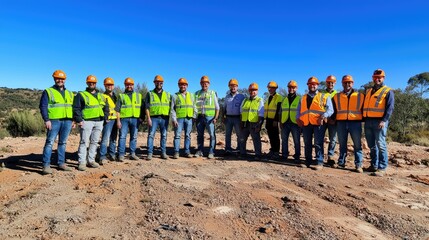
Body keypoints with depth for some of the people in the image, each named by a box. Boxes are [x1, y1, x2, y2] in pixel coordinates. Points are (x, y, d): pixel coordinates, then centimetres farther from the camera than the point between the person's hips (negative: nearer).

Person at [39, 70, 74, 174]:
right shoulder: (48, 92, 3)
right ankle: (46, 165, -4)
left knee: (63, 142, 9)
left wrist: (73, 120, 10)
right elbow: (43, 106, -4)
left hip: (67, 121, 4)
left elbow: (72, 107, 19)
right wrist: (46, 120, -14)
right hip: (54, 121, -4)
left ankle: (61, 163, 15)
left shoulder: (69, 93, 18)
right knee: (49, 142, -6)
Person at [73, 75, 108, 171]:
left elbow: (106, 107, 23)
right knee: (84, 142, -6)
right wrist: (79, 120, -14)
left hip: (99, 122, 5)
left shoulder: (100, 96, 19)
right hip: (87, 121, -5)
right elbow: (76, 108, -4)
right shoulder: (81, 95, 3)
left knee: (94, 142, 9)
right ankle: (82, 162, -3)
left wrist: (105, 117, 8)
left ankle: (91, 160, 18)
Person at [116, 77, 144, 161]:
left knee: (134, 137, 7)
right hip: (124, 119, -2)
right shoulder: (121, 96, 9)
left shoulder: (138, 95, 14)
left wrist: (142, 117, 1)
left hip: (135, 119, 2)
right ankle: (121, 155, 0)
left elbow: (142, 107, 12)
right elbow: (117, 109, 3)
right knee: (122, 137, -4)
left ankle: (132, 154, 14)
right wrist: (118, 120, -5)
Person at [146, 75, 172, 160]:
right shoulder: (150, 94, 7)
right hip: (154, 118, -2)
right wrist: (148, 118, -10)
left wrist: (170, 118, 6)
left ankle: (163, 153, 14)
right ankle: (150, 153, -2)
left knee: (164, 136, 6)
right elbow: (147, 107, 0)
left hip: (164, 118, 2)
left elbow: (170, 107, 14)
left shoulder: (167, 95, 14)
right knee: (151, 135, -6)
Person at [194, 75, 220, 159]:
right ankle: (200, 151, 18)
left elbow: (217, 107, 4)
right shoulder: (197, 93, 13)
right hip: (200, 117, 3)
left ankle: (211, 152, -2)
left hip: (209, 117, -3)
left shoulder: (213, 93, 6)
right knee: (200, 135, 9)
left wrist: (216, 118, -6)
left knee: (212, 135, -7)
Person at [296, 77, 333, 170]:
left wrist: (323, 116, -19)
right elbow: (299, 110, 21)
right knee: (307, 144, 9)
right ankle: (308, 162, 18)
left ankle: (319, 163, -1)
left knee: (318, 144, -6)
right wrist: (298, 118, 2)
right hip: (306, 124, 4)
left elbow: (330, 110, -1)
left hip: (318, 124, -4)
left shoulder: (324, 97, 8)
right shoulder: (303, 98, 20)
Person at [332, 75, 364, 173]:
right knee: (342, 145, 8)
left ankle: (358, 165, 5)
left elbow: (363, 109, 11)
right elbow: (334, 110, 13)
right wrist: (332, 119, 2)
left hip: (355, 123, -1)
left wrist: (363, 120, 6)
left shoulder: (360, 96, 8)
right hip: (341, 123, 1)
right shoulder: (337, 96, 12)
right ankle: (341, 163, 16)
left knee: (357, 145, 0)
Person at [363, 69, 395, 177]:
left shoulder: (388, 91, 3)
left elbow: (390, 108, -7)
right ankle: (374, 165, 20)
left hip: (379, 122, -6)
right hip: (368, 121, 6)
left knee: (381, 145, -6)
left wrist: (384, 120, -19)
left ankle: (382, 168, -1)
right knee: (372, 146, 11)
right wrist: (363, 118, 11)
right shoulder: (368, 91, 21)